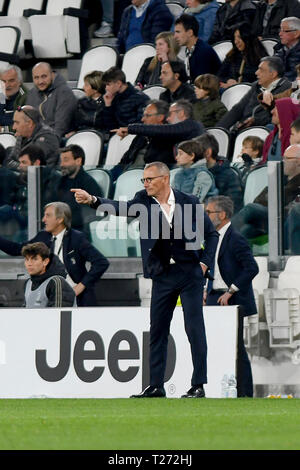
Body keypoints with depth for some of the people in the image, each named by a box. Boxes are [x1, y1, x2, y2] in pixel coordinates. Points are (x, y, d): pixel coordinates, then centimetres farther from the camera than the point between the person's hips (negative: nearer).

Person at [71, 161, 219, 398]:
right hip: (163, 275, 3)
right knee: (157, 330, 5)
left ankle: (199, 385, 0)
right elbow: (120, 208, -17)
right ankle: (156, 386, 13)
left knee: (195, 328, -5)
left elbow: (211, 234, 7)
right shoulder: (144, 201, 0)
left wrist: (205, 262, -3)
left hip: (190, 273, -3)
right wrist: (92, 200, -32)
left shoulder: (189, 202, -4)